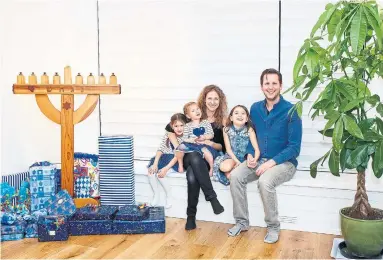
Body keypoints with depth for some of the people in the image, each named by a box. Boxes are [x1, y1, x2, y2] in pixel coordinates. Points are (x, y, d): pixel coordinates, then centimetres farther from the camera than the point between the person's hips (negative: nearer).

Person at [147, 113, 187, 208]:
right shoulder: (167, 135, 3)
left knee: (158, 172, -24)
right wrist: (155, 163, -20)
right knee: (151, 169, -19)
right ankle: (156, 195, -6)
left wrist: (166, 168, -27)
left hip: (177, 161, -5)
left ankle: (168, 195, -7)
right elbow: (160, 150, -3)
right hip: (166, 158, 5)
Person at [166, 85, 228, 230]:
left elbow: (222, 147, 9)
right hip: (189, 157, 0)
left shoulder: (221, 122, 7)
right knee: (195, 157, -39)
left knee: (192, 175, -35)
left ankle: (191, 216, -25)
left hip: (208, 158, 0)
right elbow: (169, 128, 4)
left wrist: (210, 143, -12)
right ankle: (212, 197, -34)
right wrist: (178, 147, -8)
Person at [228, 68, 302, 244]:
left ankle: (273, 227, -11)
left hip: (284, 162, -5)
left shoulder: (290, 111, -12)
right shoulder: (255, 108, 5)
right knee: (235, 176, -21)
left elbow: (294, 147, -13)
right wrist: (250, 155, -4)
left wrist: (271, 162, -23)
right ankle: (242, 222, -4)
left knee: (265, 181, -34)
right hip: (259, 160, 5)